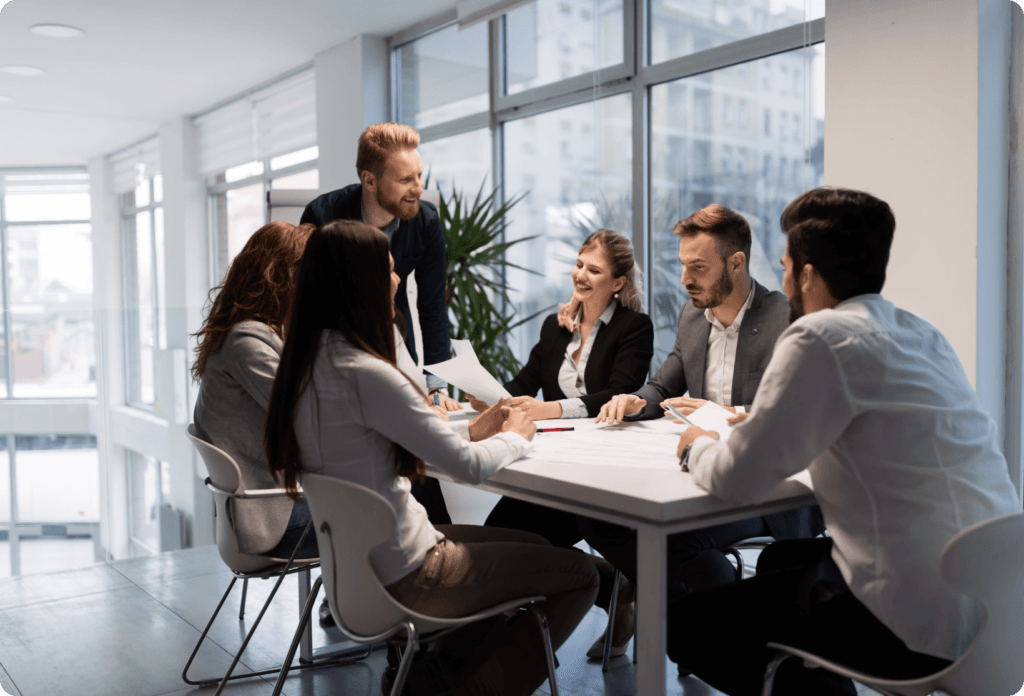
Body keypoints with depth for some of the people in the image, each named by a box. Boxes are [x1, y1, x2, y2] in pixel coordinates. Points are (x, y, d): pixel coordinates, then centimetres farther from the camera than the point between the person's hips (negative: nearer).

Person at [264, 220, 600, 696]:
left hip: (358, 559, 9)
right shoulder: (363, 374, -26)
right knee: (580, 576, 3)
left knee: (536, 549, 23)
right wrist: (514, 437, -1)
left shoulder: (306, 363, 2)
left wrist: (473, 432, 8)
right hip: (405, 576, -9)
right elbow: (469, 468, -22)